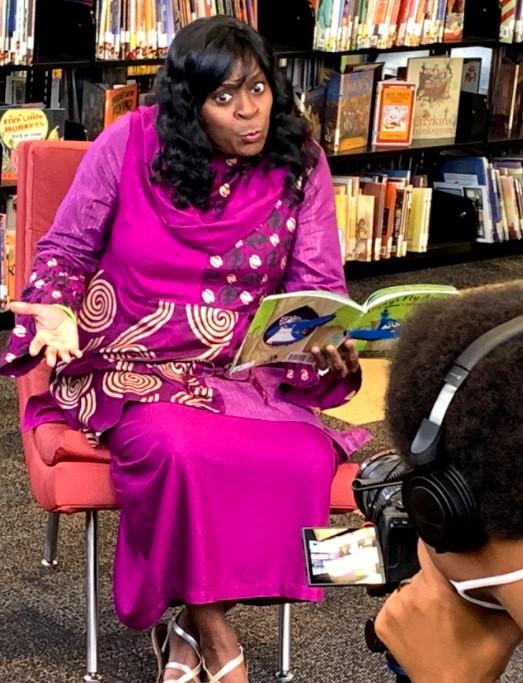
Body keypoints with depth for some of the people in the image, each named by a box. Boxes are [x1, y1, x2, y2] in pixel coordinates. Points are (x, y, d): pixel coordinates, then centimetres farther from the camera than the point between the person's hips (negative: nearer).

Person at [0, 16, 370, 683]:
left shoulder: (300, 164, 0)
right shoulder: (129, 144, -6)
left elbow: (317, 286, 2)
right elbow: (64, 251, 5)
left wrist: (327, 346, -21)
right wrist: (58, 310, -17)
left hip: (248, 372, 2)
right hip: (133, 367, -2)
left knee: (306, 460, -28)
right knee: (179, 447, -35)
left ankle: (191, 624, -6)